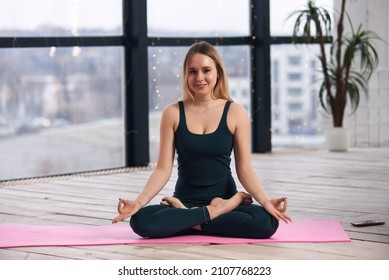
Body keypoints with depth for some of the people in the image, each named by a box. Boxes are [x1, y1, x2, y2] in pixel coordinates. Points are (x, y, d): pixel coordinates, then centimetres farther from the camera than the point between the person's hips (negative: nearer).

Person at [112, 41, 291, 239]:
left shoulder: (235, 113, -1)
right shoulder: (173, 113, 0)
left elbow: (244, 169, -1)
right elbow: (163, 169, -2)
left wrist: (265, 201, -19)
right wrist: (139, 201, -18)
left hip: (224, 199, 0)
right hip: (185, 199, 0)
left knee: (267, 221, -31)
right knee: (141, 220, -31)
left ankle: (190, 219, -14)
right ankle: (214, 213, -16)